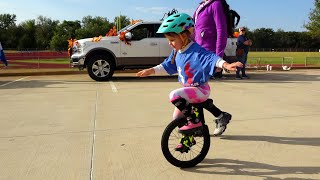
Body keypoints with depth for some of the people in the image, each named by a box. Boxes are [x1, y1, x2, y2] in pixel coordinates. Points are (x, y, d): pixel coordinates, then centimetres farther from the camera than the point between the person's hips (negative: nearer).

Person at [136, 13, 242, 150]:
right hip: (188, 89, 9)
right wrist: (151, 71, 19)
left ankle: (194, 122, -16)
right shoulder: (176, 52, 4)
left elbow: (211, 58, -37)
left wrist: (226, 65, -55)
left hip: (200, 89, -9)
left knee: (174, 95, -32)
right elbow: (167, 65, 18)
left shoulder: (196, 51, -22)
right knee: (177, 117, 15)